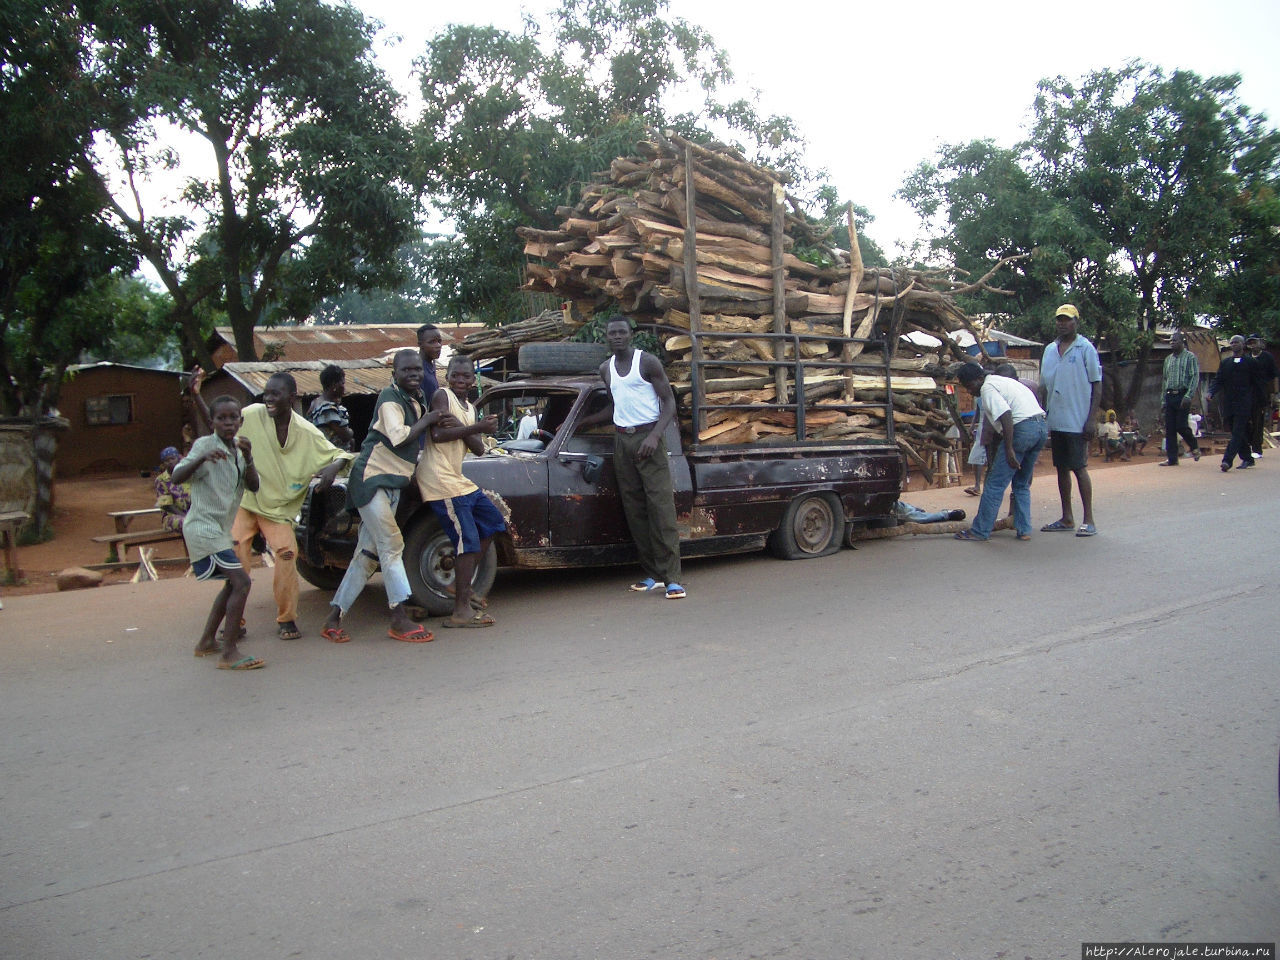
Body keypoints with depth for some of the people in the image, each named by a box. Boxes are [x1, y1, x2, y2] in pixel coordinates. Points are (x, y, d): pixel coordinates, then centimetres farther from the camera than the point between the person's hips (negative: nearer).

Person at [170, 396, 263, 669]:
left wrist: (247, 458, -17)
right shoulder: (205, 445, -11)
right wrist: (202, 458, -40)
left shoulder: (238, 449, 10)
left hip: (220, 529, 9)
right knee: (241, 582, -18)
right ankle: (229, 653, -17)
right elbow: (177, 477, -23)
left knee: (232, 584, 20)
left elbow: (254, 486, -1)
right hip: (203, 527, -9)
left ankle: (206, 642, 30)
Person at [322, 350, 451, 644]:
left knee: (368, 554, 6)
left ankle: (333, 619, 11)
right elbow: (400, 437, -25)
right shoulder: (390, 398, -12)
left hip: (393, 483, 8)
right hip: (371, 479, -8)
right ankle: (400, 619, -8)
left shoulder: (418, 399, 13)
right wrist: (426, 421, -13)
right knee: (392, 545, -12)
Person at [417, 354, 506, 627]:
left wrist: (461, 428, -14)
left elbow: (478, 449, 4)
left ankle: (462, 585, 24)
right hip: (440, 480, -9)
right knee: (468, 541, -13)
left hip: (458, 479, 9)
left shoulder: (469, 408, 18)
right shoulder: (442, 395, -4)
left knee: (492, 523, 18)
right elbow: (437, 435, -20)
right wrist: (477, 428, -19)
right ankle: (461, 610, -11)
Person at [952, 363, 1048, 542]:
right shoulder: (1003, 381, 25)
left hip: (1022, 428, -10)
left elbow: (1006, 415, -18)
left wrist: (1009, 449, -20)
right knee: (1022, 484, 20)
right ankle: (1023, 530, 18)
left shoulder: (987, 388, -4)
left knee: (995, 484, -3)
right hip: (1042, 427, 10)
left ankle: (980, 531, 1)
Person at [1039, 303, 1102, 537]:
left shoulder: (1085, 348, -3)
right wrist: (1042, 415, 11)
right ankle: (1067, 519, 18)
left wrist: (1091, 419, -12)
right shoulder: (1050, 350, 13)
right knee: (1061, 468, 10)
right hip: (1055, 421, 6)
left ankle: (1088, 520, 2)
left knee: (1079, 468, -5)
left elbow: (1097, 385, -6)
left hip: (1077, 421, -6)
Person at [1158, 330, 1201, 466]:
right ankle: (1172, 458, 4)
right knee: (1169, 428, 1)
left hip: (1182, 395, -6)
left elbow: (1195, 378, -8)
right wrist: (1163, 399, 13)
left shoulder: (1190, 357, -1)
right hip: (1170, 396, 6)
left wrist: (1188, 396, -19)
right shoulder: (1168, 359, 17)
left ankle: (1194, 447, 18)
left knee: (1181, 426, -10)